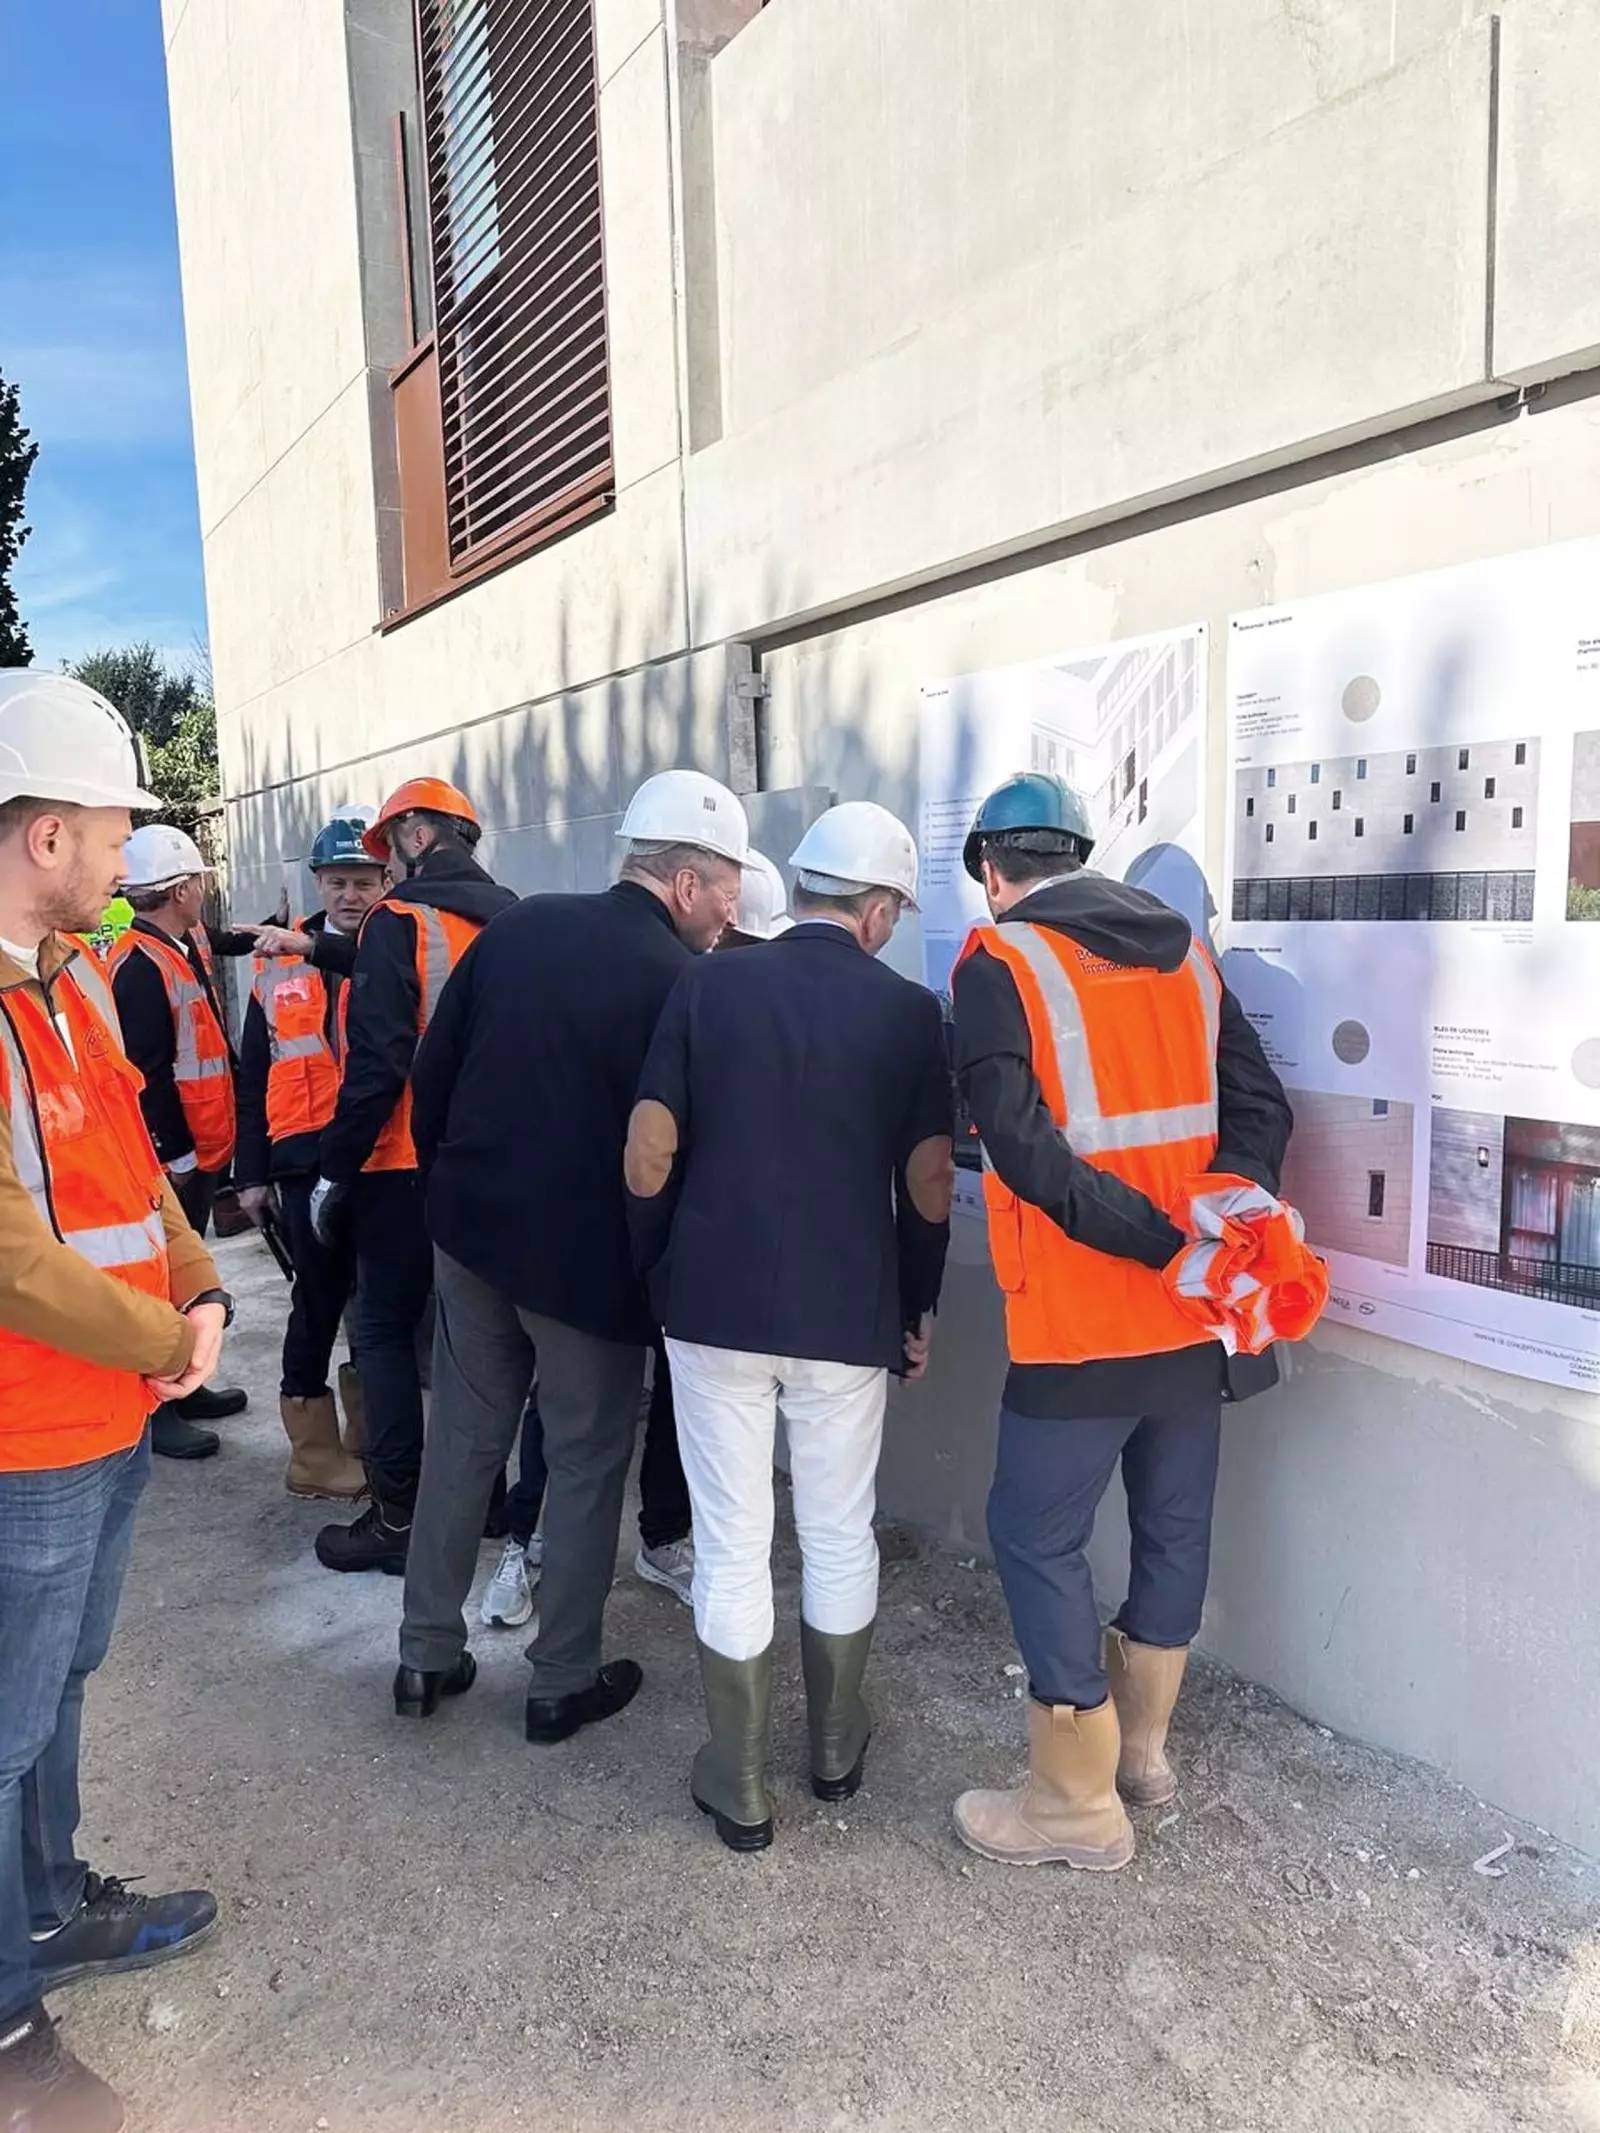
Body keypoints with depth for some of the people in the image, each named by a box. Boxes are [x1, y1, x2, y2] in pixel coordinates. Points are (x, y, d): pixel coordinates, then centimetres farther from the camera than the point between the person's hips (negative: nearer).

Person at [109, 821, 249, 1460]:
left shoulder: (188, 946, 10)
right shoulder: (139, 966, -20)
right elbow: (145, 1074, -23)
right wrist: (171, 1152, -20)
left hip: (202, 1149, 10)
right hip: (173, 1159, -10)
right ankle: (156, 1408, 11)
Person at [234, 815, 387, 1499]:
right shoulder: (280, 963, 7)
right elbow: (254, 1075, 8)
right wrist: (252, 1172, 5)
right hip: (311, 1161, 0)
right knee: (320, 1301, 7)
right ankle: (314, 1451, 21)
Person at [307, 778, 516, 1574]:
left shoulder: (400, 922, -12)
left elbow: (378, 1061, -19)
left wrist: (336, 1166, -11)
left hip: (409, 1165, -6)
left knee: (385, 1330, 4)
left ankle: (398, 1518, 8)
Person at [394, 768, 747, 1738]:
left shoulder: (520, 927, 1)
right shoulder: (676, 982, -16)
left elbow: (433, 1072, 5)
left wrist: (453, 1185, 16)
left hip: (473, 1230, 6)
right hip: (587, 1258, -5)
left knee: (463, 1442, 17)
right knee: (587, 1465, 11)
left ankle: (428, 1654, 30)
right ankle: (564, 1680, 24)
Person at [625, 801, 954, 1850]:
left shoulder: (708, 985, -3)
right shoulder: (910, 1011, -4)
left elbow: (647, 1161, -5)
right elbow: (928, 1188, -3)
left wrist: (656, 1272, 9)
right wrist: (916, 1306, 11)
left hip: (714, 1304, 0)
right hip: (848, 1315, 0)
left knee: (732, 1547, 11)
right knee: (841, 1538, 18)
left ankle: (739, 1788, 23)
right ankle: (837, 1748, 36)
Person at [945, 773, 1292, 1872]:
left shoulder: (999, 964, -10)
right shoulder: (1186, 951, 9)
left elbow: (1024, 1149, -20)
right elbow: (1261, 1109, 3)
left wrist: (1163, 1245, -19)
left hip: (1082, 1321, -7)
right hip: (1197, 1316, 7)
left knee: (1039, 1540, 7)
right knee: (1174, 1524, 18)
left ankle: (1079, 1804, 17)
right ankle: (1143, 1746, 36)